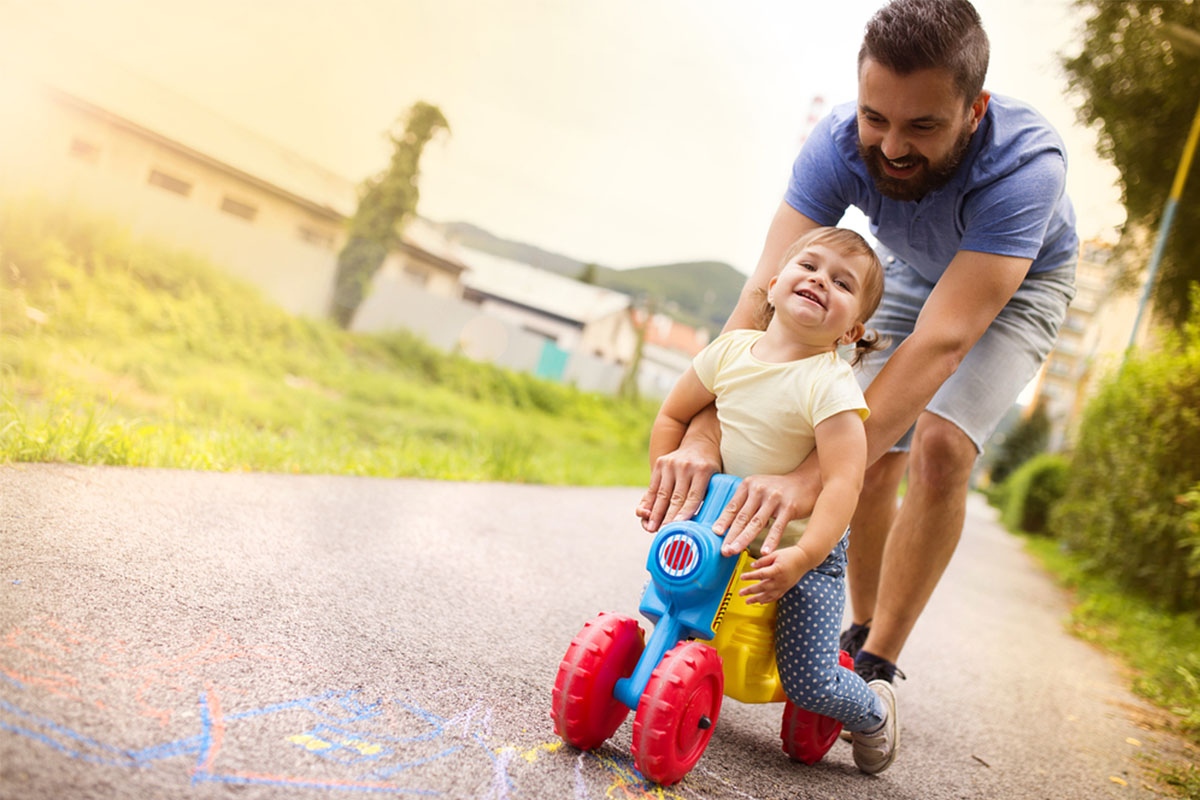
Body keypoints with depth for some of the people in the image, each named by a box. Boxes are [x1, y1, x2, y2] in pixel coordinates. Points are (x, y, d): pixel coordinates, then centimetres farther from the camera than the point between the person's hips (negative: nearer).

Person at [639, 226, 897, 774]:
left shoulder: (831, 385, -21)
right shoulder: (731, 350, -5)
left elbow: (842, 482, -28)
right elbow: (673, 415, 8)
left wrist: (804, 555, -37)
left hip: (803, 548, -5)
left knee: (807, 681, -8)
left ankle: (874, 712, 26)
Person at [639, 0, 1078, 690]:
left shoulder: (1027, 165, -42)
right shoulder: (841, 143, -32)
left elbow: (941, 343, -49)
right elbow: (768, 291, -38)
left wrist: (813, 477, -58)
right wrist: (704, 431, -52)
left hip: (1022, 281, -3)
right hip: (911, 272, 4)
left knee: (940, 446, -24)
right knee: (873, 461, -3)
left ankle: (878, 665, -10)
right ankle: (862, 632, 20)